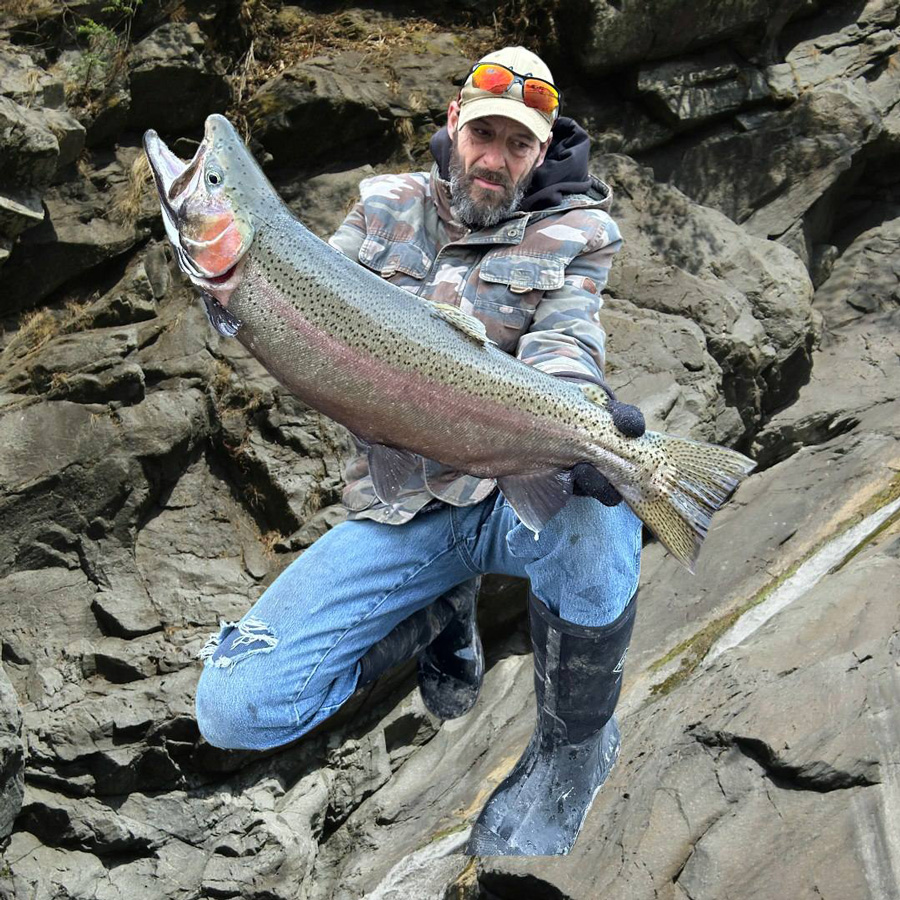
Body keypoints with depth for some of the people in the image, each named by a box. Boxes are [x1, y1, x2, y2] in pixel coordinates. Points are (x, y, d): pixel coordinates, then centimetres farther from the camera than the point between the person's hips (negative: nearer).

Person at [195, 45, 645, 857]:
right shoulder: (386, 205, 12)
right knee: (236, 706, -11)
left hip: (517, 489, -2)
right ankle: (442, 616, 15)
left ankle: (575, 743, -11)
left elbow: (565, 336, -12)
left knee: (593, 494, -42)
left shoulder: (578, 228, 6)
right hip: (399, 508, 3)